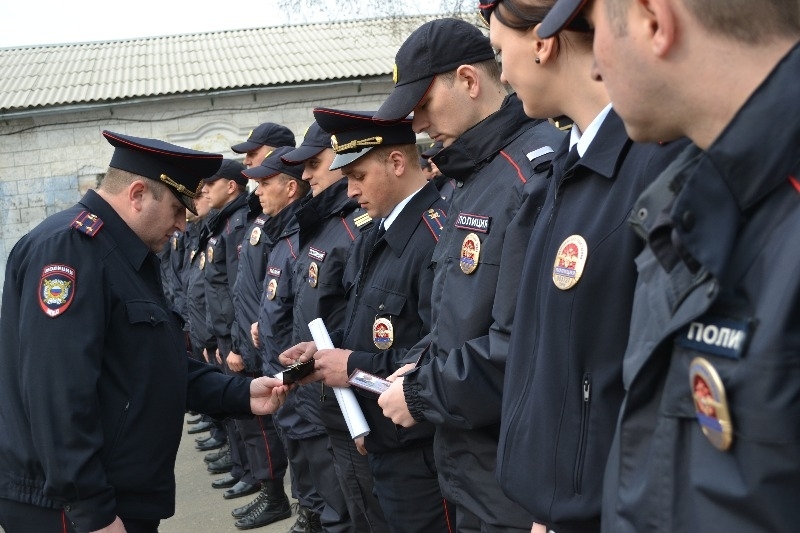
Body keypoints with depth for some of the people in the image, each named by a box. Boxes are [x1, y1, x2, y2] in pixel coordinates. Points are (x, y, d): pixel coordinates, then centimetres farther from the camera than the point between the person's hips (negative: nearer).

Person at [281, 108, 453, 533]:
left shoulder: (436, 237, -22)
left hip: (419, 459, -9)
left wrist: (356, 367, -22)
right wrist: (328, 349, 2)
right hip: (384, 448, 9)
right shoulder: (378, 236, 10)